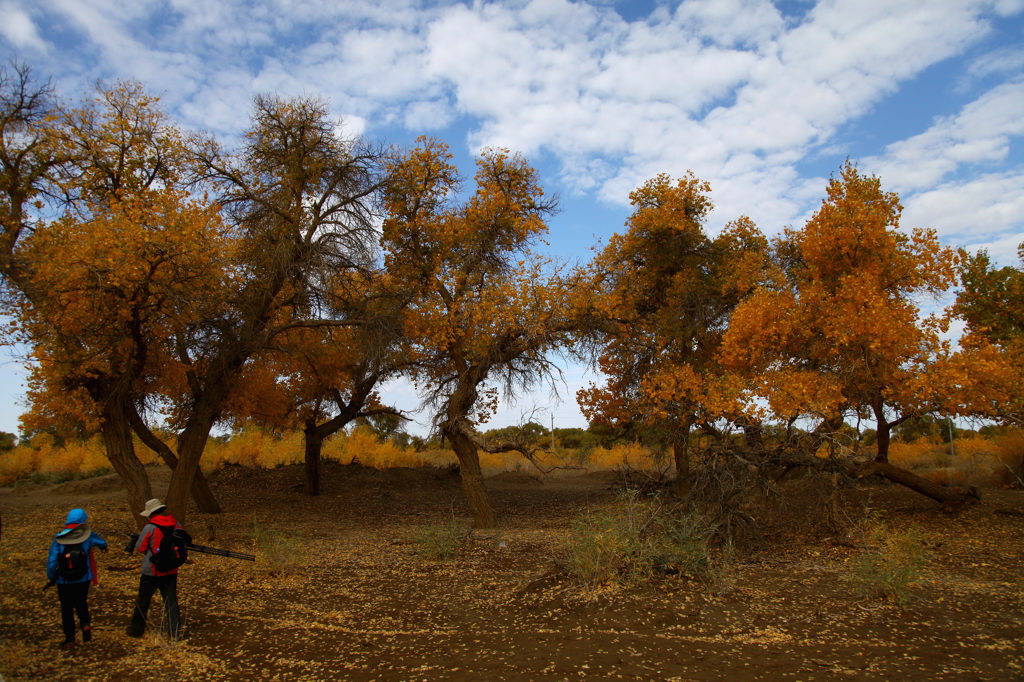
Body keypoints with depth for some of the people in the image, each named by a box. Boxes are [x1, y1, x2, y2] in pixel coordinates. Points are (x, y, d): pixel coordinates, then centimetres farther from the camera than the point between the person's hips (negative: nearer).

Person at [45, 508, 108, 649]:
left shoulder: (58, 539, -10)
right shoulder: (87, 536, -8)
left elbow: (51, 561, -11)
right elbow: (102, 543, 10)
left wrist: (51, 579, 3)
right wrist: (104, 547, 34)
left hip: (64, 582, -1)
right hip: (83, 579, 1)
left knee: (66, 608, 12)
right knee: (81, 603, 21)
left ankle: (70, 639, 17)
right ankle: (85, 624, -2)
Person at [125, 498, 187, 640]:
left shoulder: (149, 528, -16)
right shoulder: (176, 525, -3)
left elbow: (140, 548, -6)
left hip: (151, 572, -4)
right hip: (171, 571, 4)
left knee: (143, 601, 16)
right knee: (171, 601, 9)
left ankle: (136, 629, 31)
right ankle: (174, 632, 9)